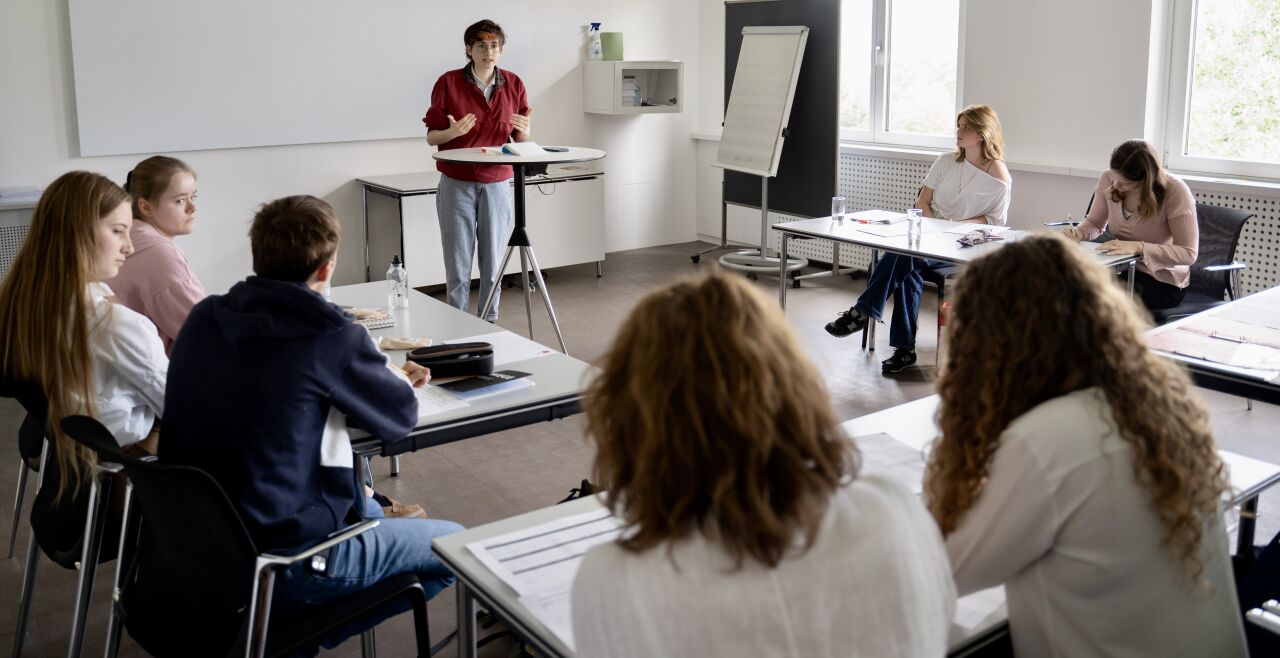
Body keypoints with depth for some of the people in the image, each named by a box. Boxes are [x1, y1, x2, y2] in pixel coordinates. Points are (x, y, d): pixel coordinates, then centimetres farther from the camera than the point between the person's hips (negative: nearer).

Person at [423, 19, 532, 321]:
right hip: (456, 184, -2)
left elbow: (521, 139, 11)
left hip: (497, 185, 2)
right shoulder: (448, 83, -3)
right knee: (458, 265, 1)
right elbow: (431, 137, 0)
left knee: (493, 263, 5)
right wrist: (452, 132, -22)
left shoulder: (513, 85, 5)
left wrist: (524, 130, -12)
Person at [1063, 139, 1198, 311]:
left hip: (1164, 280, -5)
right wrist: (1078, 232, -14)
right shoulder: (1108, 180, -7)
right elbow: (1095, 223, 10)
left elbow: (1188, 253, -22)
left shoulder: (1175, 191, -20)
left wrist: (1138, 247, -35)